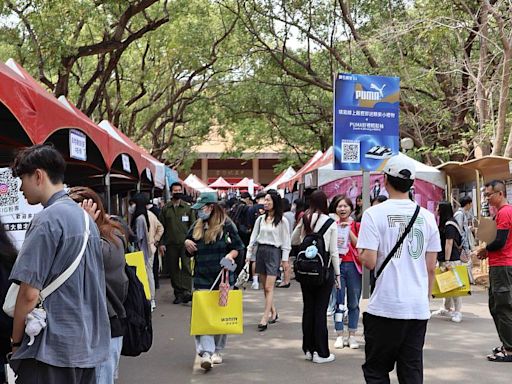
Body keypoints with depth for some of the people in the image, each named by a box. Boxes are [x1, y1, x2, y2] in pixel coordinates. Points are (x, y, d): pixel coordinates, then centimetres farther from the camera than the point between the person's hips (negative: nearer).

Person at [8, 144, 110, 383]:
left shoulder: (48, 219, -14)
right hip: (89, 346, 8)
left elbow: (29, 293, -17)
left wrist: (16, 340, -5)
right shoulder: (86, 218, 12)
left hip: (52, 348, -8)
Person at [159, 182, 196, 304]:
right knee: (173, 269, 6)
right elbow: (161, 227, 7)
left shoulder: (188, 208, 6)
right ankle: (178, 293, 14)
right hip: (170, 244, 2)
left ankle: (186, 292, -16)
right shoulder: (165, 209, 7)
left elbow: (193, 225, 5)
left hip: (185, 243, -2)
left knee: (186, 266, -12)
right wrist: (161, 243, 0)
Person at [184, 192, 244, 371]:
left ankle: (217, 350, 22)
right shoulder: (196, 227, 10)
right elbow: (190, 253, 20)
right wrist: (187, 243, 0)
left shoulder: (226, 225, -3)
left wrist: (230, 255, -17)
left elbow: (238, 246, 1)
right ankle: (206, 351, -14)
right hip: (202, 278, 3)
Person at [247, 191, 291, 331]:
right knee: (265, 286, 9)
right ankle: (273, 312, 23)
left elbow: (286, 241, -2)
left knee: (269, 287, -9)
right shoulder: (260, 219, 10)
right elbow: (253, 238, 12)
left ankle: (265, 319, -9)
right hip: (260, 251, 5)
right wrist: (249, 255, 8)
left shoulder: (282, 221, -2)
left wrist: (285, 259, -6)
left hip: (273, 252, -5)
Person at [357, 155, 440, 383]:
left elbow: (369, 261, -13)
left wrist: (358, 248, 8)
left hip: (385, 307, -4)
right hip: (419, 308, 4)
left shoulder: (374, 214, -7)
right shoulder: (427, 217, 6)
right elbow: (431, 267, 8)